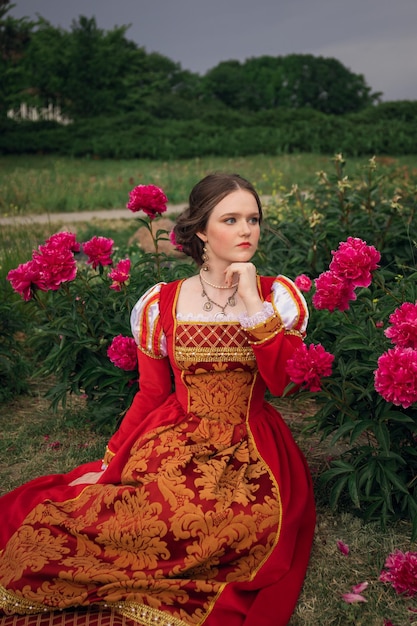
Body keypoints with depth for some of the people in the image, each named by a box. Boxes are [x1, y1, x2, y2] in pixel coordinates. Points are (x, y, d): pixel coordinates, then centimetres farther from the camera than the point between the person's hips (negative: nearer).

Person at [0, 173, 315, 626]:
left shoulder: (278, 295, 1)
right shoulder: (161, 304, 2)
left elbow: (283, 381, -12)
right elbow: (150, 394, 7)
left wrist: (252, 301, -16)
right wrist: (107, 467, 2)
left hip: (249, 453, 0)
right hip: (173, 447, 0)